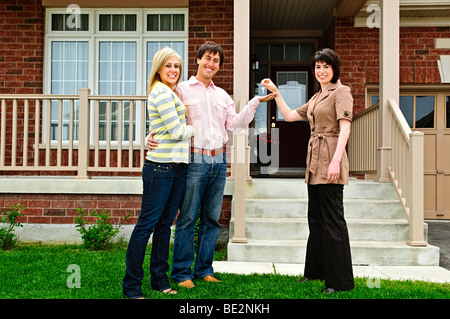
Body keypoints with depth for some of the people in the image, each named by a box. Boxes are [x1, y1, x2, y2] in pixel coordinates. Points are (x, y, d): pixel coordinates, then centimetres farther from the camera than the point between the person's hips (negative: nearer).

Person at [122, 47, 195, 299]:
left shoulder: (171, 93, 21)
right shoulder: (161, 92, -9)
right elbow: (177, 132, -12)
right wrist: (195, 129, 4)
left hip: (178, 167, 10)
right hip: (160, 167, -10)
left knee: (166, 223, 12)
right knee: (147, 224, -4)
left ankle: (160, 280, 22)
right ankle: (131, 285, 5)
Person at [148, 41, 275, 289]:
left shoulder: (222, 95, 20)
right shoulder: (182, 90, 4)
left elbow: (234, 124, 11)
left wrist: (255, 103, 4)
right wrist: (152, 137, -20)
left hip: (219, 161, 6)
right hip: (194, 161, -5)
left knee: (212, 218, 9)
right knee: (187, 218, -3)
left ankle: (204, 269, 20)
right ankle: (182, 273, 8)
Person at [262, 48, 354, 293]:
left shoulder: (341, 92, -5)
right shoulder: (316, 98, 21)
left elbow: (345, 128, -16)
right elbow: (289, 116, 25)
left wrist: (336, 160, -26)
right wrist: (275, 93, 20)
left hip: (330, 160, -9)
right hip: (315, 162, 9)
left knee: (332, 219, -6)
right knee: (315, 217, 14)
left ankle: (340, 280, 3)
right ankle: (316, 271, 27)